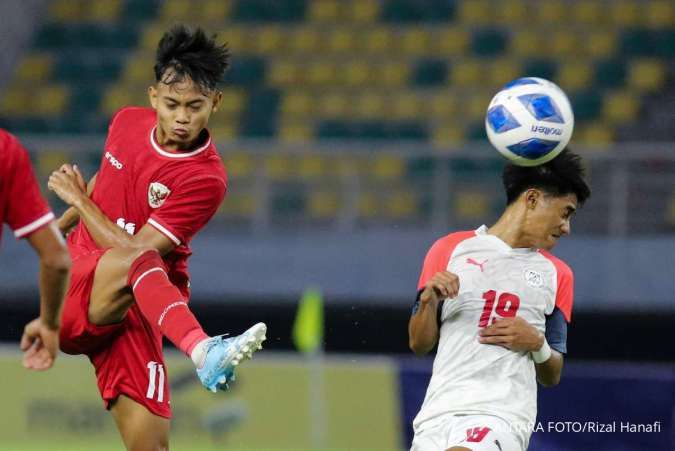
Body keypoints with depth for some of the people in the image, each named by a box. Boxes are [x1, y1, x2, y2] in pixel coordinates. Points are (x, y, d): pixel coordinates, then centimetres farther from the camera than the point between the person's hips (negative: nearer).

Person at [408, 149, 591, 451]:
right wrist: (429, 300, -7)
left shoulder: (557, 275, 16)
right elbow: (419, 344, 12)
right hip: (439, 411, 2)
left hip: (505, 416, -1)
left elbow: (552, 377, 17)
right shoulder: (450, 248, 12)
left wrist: (537, 344, -3)